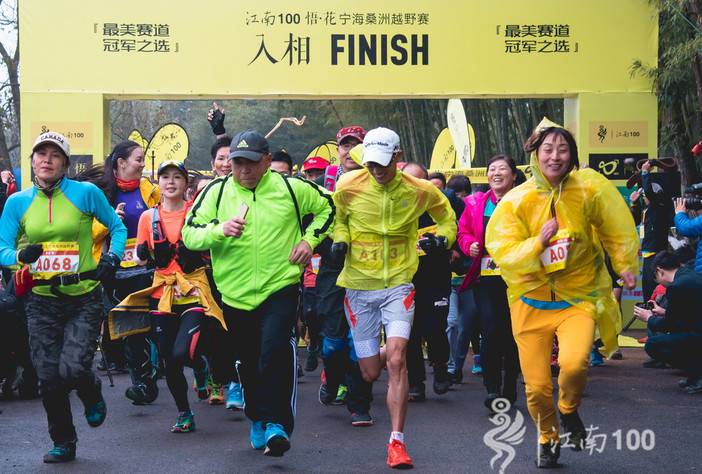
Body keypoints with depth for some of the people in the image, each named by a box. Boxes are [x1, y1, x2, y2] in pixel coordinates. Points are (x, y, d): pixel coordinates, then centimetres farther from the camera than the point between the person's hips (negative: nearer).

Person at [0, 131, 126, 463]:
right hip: (42, 301, 3)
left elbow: (118, 228, 7)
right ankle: (63, 442, 24)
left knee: (72, 369, -17)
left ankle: (92, 395, 21)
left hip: (83, 299, -3)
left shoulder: (86, 192, -5)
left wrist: (111, 258, -11)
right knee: (48, 377, 2)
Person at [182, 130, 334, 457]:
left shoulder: (290, 187, 0)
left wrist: (309, 239, 3)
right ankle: (257, 419, 36)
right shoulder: (216, 191, 0)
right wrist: (220, 230, -21)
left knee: (276, 349, -24)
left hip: (280, 287, -2)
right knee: (248, 364, 14)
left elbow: (326, 207, 16)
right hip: (236, 294, 2)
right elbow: (189, 235, -3)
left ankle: (276, 423, -18)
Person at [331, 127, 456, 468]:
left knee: (396, 360, -18)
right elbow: (337, 220, 12)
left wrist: (443, 236, -7)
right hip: (359, 286, 1)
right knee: (370, 372, 5)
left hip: (398, 284, -1)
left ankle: (397, 441, -11)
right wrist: (340, 240, -10)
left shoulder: (419, 191, -5)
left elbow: (446, 216, 14)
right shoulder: (348, 187, -7)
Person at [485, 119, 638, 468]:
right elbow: (502, 253, -15)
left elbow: (617, 227, 8)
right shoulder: (516, 201, -9)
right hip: (532, 301, 1)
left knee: (573, 363, -27)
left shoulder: (590, 188, -8)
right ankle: (547, 438, 35)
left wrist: (626, 265, 15)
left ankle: (569, 411, 8)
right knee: (537, 386, 3)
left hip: (579, 297, -1)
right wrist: (538, 243, -28)